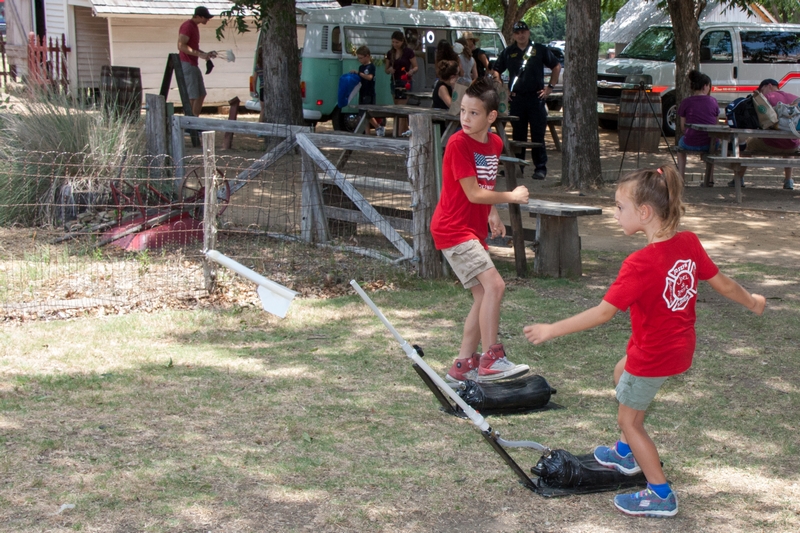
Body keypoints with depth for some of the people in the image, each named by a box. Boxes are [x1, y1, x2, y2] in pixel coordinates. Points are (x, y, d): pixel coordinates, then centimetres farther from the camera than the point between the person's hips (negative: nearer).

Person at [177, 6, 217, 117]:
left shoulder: (195, 26, 18)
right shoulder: (187, 26, -12)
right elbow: (181, 46, -22)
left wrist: (206, 54, 14)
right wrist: (200, 54, -25)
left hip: (193, 65, 10)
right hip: (186, 64, -10)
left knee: (201, 95, 11)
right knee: (192, 96, -12)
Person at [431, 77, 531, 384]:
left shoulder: (495, 143, 7)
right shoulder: (458, 143, -16)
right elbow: (473, 193, -18)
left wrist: (493, 215, 6)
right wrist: (512, 197, -8)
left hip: (473, 230, 8)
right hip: (453, 229, -8)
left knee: (484, 296, 9)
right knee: (494, 285, -18)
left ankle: (463, 364, 17)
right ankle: (490, 359, -13)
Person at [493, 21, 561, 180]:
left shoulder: (540, 50, 3)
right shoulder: (508, 52, 9)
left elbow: (556, 67, 10)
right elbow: (496, 71, 18)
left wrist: (550, 87, 4)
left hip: (536, 97, -2)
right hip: (516, 99, 2)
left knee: (538, 135, -3)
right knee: (517, 135, 7)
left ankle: (540, 167, 1)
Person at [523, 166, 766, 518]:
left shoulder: (640, 264, -29)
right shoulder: (689, 243, -8)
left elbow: (603, 312, -28)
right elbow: (722, 283, 2)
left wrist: (551, 330, -23)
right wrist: (752, 302, 22)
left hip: (653, 355, -9)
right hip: (681, 347, 9)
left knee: (629, 420, 10)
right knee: (622, 373, 32)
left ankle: (661, 495, 19)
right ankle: (627, 454, 45)